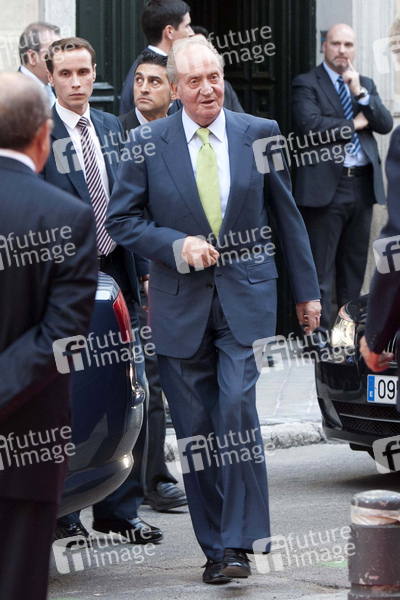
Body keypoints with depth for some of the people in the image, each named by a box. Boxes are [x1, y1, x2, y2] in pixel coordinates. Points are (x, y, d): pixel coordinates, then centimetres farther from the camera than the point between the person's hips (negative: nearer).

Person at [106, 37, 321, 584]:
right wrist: (177, 245, -13)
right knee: (195, 429, 3)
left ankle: (238, 542, -10)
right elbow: (120, 219, 3)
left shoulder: (260, 134, 3)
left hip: (247, 298, -1)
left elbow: (287, 215, 10)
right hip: (180, 304, 1)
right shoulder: (149, 144, 1)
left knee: (237, 408, -17)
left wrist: (307, 291, 13)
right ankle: (215, 547, 14)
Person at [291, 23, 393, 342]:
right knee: (321, 266, -3)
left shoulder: (366, 84, 17)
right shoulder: (307, 84, -1)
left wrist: (360, 94, -8)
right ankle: (319, 333, 1)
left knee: (355, 263, 11)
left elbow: (385, 124, 4)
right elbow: (311, 125, -16)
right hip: (326, 185, -6)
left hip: (363, 184, 6)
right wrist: (353, 125, -7)